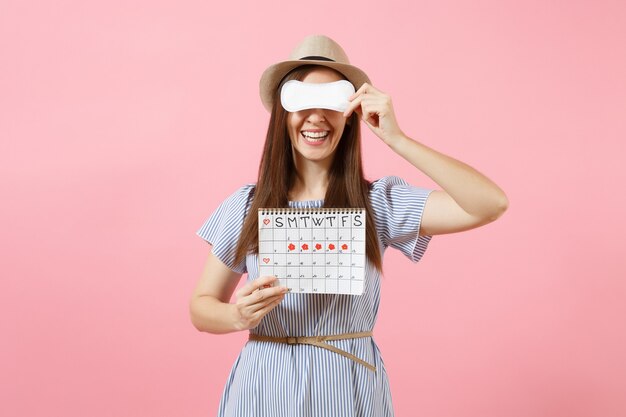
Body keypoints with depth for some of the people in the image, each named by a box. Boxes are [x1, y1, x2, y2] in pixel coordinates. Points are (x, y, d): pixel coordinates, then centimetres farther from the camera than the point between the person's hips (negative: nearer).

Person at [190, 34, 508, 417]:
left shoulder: (380, 202, -6)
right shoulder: (246, 205, -3)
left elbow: (491, 204, -17)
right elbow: (201, 307, 3)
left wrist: (396, 139, -19)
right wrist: (237, 315, -21)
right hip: (264, 386, 1)